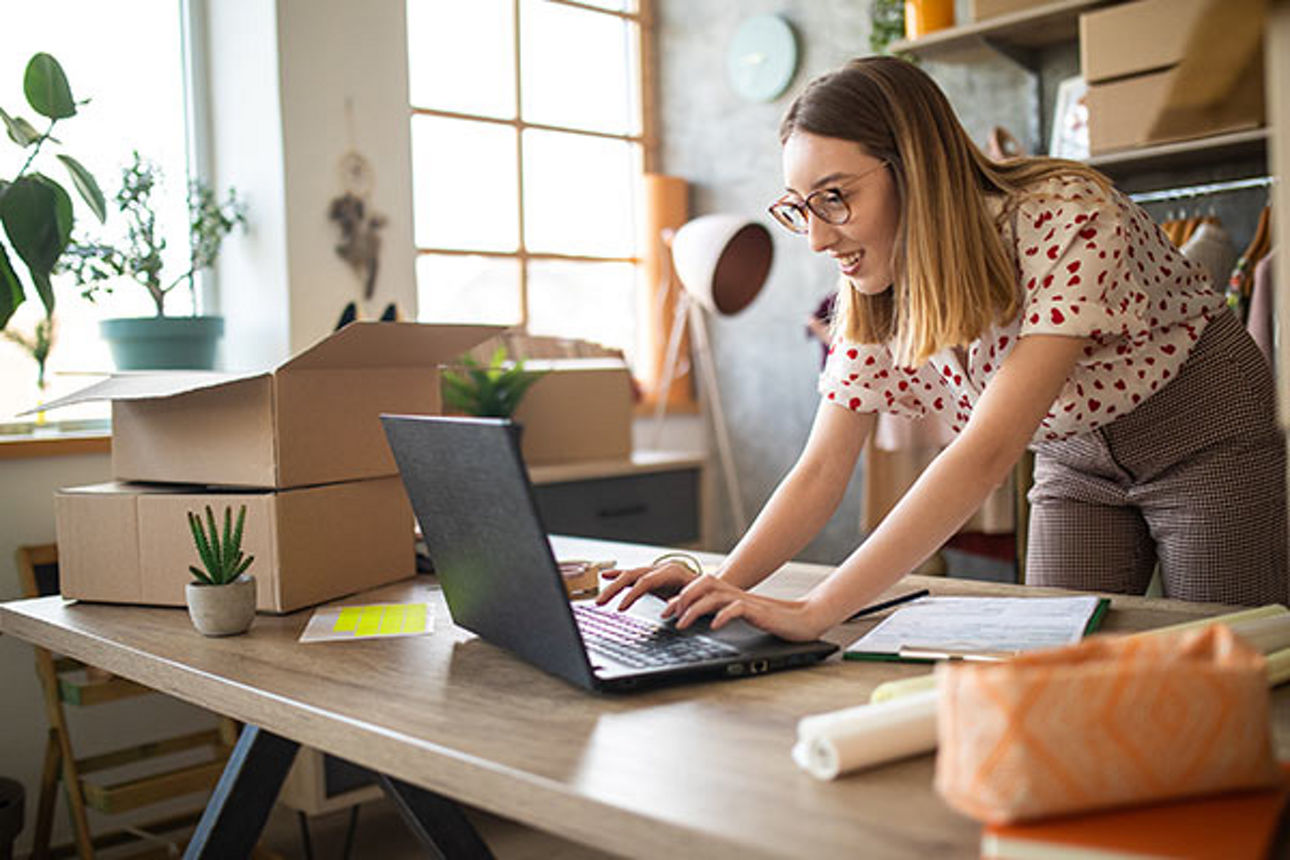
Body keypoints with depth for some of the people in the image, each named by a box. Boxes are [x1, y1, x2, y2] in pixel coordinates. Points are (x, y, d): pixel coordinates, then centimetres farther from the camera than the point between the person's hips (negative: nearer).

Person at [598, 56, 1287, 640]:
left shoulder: (1070, 221, -35)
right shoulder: (875, 299, -15)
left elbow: (987, 450, -44)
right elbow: (821, 471, -13)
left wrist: (817, 610, -49)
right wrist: (723, 585, -31)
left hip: (1206, 439, -4)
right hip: (1075, 462, 5)